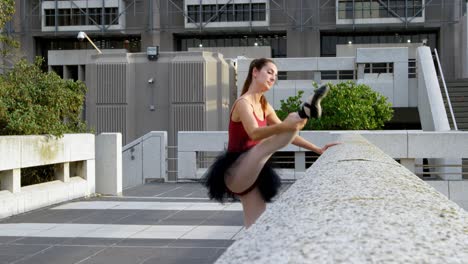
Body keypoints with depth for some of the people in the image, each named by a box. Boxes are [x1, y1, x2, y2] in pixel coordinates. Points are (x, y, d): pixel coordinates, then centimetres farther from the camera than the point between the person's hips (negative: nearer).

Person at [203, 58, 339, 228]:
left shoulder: (264, 106, 14)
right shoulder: (243, 103, -13)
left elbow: (287, 133, 16)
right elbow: (254, 133, -32)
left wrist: (318, 150, 7)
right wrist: (284, 125, -49)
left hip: (252, 175, 8)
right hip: (235, 174, -8)